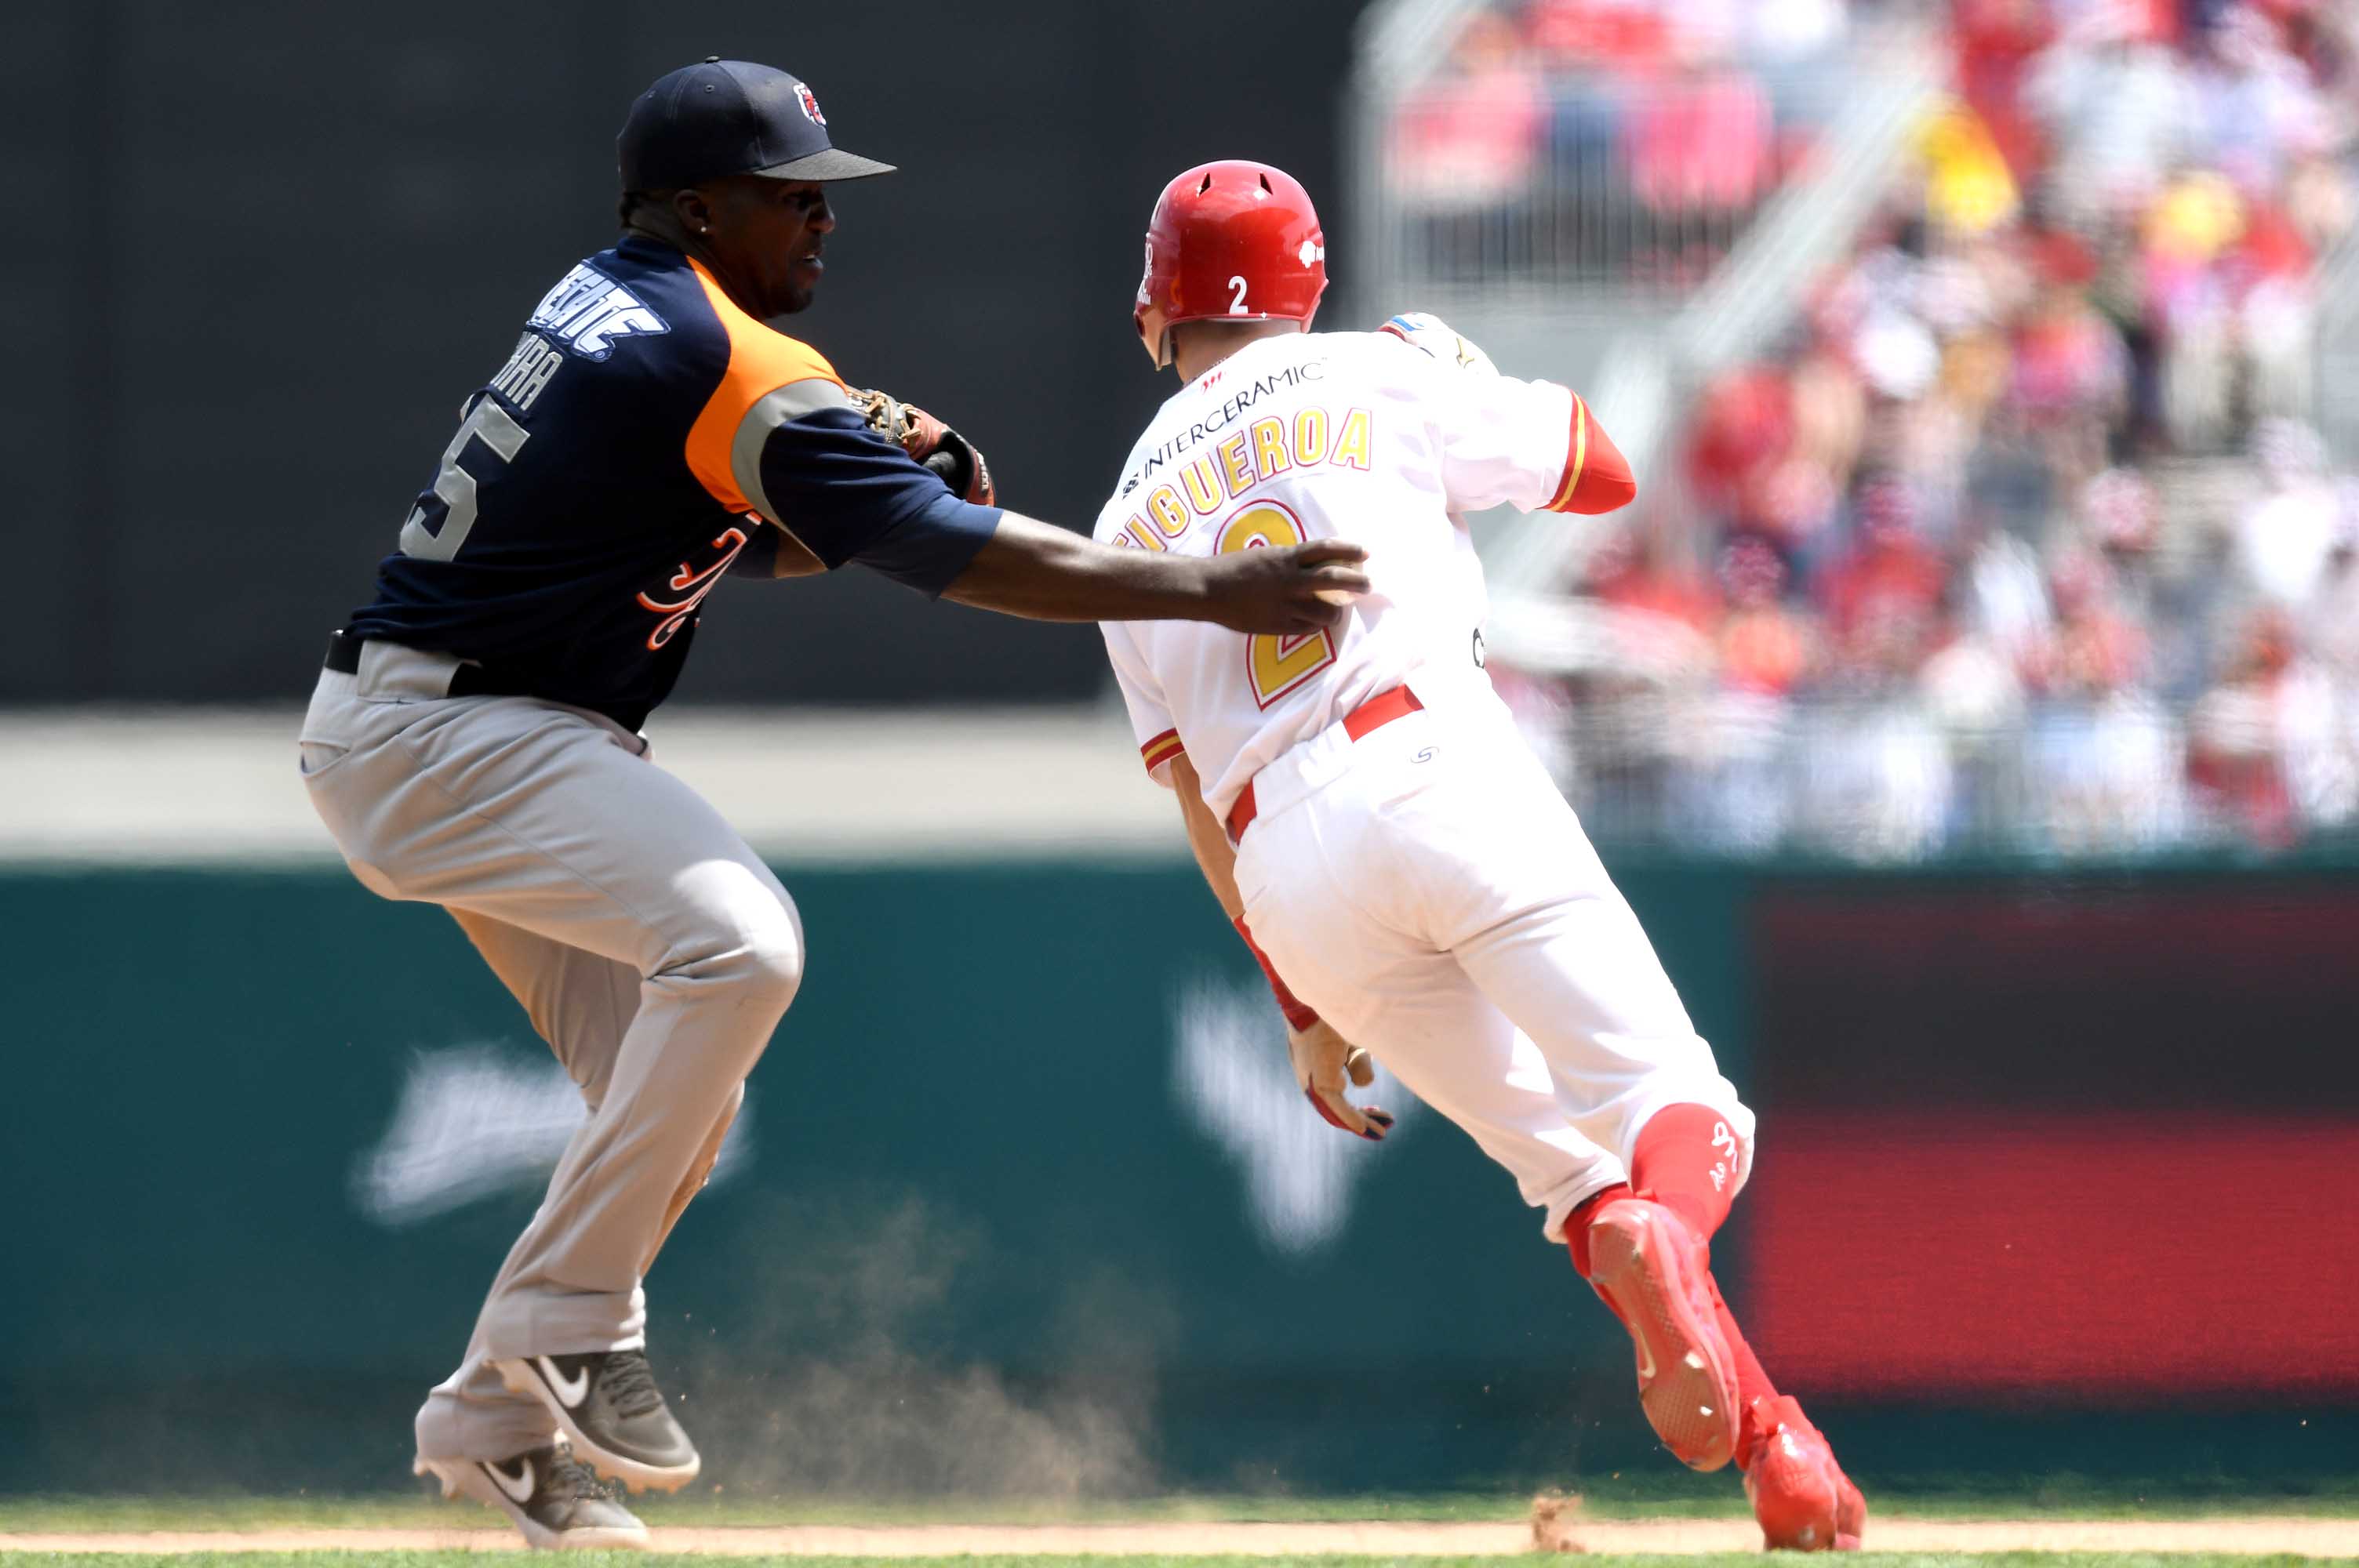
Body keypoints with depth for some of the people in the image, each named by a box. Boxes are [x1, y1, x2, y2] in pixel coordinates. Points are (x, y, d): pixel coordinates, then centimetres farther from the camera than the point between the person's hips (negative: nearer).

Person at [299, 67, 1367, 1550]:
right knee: (737, 941, -26)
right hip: (438, 738, -10)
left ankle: (500, 1420, 10)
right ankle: (566, 1329, -22)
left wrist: (894, 477, -2)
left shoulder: (611, 300, 11)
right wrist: (1215, 590, -23)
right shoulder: (736, 368, -19)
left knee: (677, 1102, 6)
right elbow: (959, 558, -22)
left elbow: (765, 535, 19)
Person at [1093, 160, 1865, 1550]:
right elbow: (1603, 471, 22)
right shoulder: (1373, 378, 13)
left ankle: (1781, 1457, -8)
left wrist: (1304, 1006, 26)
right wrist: (1464, 368, 40)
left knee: (1566, 1152, 13)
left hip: (1284, 866, 3)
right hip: (1438, 771, -3)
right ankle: (1661, 1232, -46)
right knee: (1669, 1104, -7)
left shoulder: (1130, 523, 23)